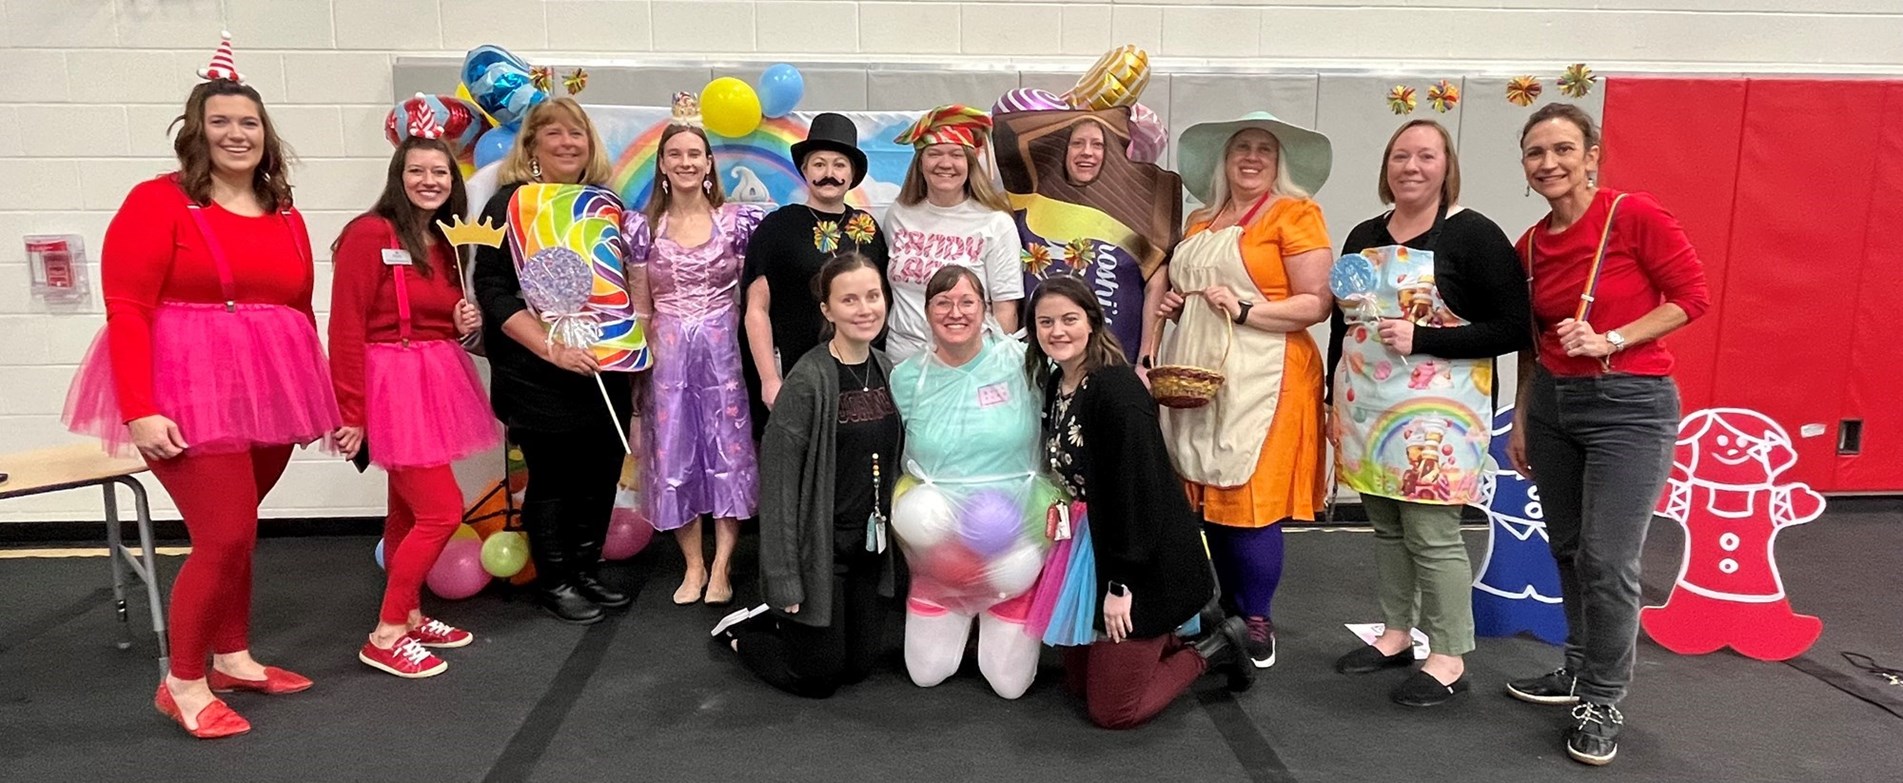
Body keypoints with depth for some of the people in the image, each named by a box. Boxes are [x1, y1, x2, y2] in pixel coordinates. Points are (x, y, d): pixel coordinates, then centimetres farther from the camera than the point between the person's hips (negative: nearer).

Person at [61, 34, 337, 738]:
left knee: (235, 532, 15)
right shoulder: (158, 201, -5)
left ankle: (233, 658, 30)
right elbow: (126, 311, -11)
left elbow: (301, 311, 18)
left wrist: (317, 398, 16)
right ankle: (183, 684, 11)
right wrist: (139, 410, -18)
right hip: (191, 393, -6)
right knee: (224, 537, -7)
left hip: (270, 394, 6)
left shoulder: (286, 216, 13)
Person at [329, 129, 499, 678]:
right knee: (443, 511, -9)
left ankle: (409, 617, 26)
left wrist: (465, 323, -1)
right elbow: (347, 329, -15)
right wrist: (350, 413, -17)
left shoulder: (445, 244, 13)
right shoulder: (370, 233, -12)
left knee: (410, 510, 15)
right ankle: (385, 637, 4)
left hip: (437, 380, 8)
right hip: (394, 382, -8)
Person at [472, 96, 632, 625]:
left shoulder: (605, 202, 11)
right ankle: (554, 583, 20)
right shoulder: (511, 203, -5)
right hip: (538, 377, -5)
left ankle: (586, 572, 27)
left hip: (605, 368, 5)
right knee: (552, 477, 3)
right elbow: (493, 291, -12)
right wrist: (551, 348, -20)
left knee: (601, 474, 9)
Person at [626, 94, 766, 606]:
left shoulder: (737, 220, -1)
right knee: (674, 453, 5)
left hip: (724, 347, -1)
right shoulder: (642, 226, 3)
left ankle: (721, 568, 13)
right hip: (668, 353, 1)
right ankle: (693, 565, 20)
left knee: (728, 449, 1)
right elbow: (641, 307, 6)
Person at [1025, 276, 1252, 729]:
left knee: (1112, 711, 0)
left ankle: (1215, 649, 17)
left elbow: (1139, 489, -25)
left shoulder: (1116, 388, -23)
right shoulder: (1055, 385, 4)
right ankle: (1170, 640, 32)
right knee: (1079, 682, 18)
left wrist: (1122, 582, -23)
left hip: (1149, 564, -9)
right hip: (1091, 555, 9)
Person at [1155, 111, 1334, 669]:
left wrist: (1246, 310, -16)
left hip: (1260, 380, -6)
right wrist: (1174, 305, 8)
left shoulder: (1295, 213, -1)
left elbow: (1317, 304, -8)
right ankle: (1229, 612, 23)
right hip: (1194, 378, 6)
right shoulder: (1201, 222, 17)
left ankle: (1257, 624, 10)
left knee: (1251, 501, -5)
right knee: (1211, 497, 9)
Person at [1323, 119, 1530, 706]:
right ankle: (1395, 634, 28)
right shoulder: (1364, 237, 12)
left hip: (1436, 413, -6)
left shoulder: (1474, 235, -6)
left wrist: (1420, 339, -19)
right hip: (1367, 409, 6)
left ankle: (1449, 658, 10)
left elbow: (1512, 329, -11)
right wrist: (1335, 404, 16)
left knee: (1432, 534, -4)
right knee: (1385, 527, 14)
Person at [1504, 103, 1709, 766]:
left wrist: (1610, 340, -19)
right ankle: (1581, 671, 31)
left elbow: (1692, 295, -9)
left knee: (1608, 560, -5)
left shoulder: (1635, 215, -11)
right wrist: (1520, 421, 14)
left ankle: (1604, 701, 12)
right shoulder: (1530, 247, 6)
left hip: (1630, 405, -6)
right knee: (1568, 551, 14)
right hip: (1553, 404, 6)